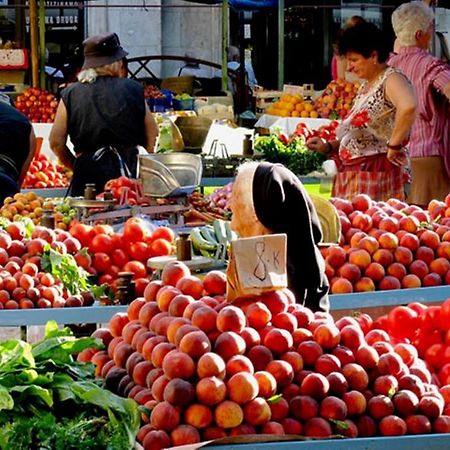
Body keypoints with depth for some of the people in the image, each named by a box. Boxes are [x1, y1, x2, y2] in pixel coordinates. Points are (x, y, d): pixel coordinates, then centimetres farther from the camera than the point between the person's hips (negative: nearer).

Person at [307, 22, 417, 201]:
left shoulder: (390, 80, -10)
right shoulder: (365, 86, 19)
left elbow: (408, 106, -33)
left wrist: (394, 145, -26)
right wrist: (328, 147, 11)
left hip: (375, 173, -9)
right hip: (351, 174, 9)